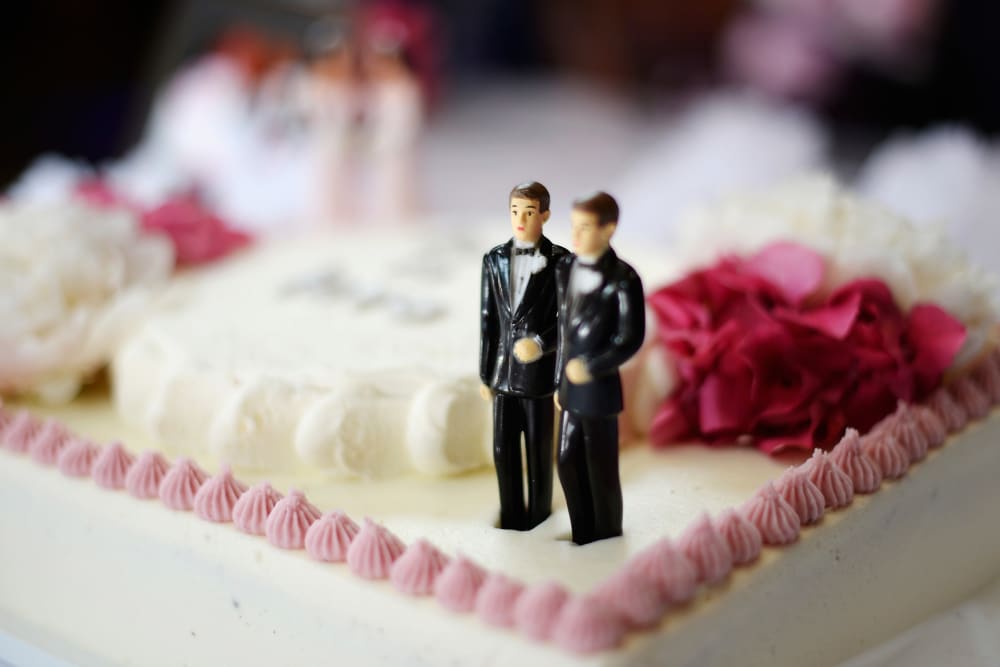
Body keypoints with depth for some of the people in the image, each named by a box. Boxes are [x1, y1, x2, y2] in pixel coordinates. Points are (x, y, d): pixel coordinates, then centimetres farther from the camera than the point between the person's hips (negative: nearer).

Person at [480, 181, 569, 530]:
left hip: (539, 371, -3)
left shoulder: (559, 261, -7)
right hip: (504, 371, 3)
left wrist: (540, 344, -23)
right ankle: (511, 518, 21)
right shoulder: (494, 259, 5)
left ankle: (538, 518, 21)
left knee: (539, 452, 6)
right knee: (503, 450, 7)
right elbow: (488, 319, 7)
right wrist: (485, 374, 8)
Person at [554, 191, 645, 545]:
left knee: (601, 472, 6)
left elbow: (631, 339, -14)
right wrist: (561, 379, 12)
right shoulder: (565, 268, 5)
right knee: (568, 464, 12)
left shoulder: (623, 279, -15)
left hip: (599, 389, -6)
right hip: (570, 388, 6)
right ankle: (583, 537, 28)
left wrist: (591, 369, -14)